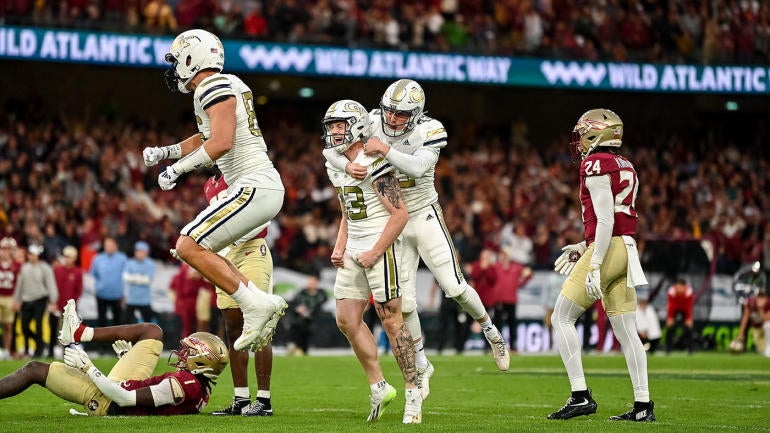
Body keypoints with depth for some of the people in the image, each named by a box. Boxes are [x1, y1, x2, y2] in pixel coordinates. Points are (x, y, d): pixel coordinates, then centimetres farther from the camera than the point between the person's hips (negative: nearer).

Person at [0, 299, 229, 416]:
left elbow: (124, 399, -31)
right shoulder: (202, 389, -6)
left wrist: (87, 368, -25)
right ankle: (79, 333, 14)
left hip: (106, 402, -9)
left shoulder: (184, 384, -34)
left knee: (34, 369, -1)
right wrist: (127, 355, 19)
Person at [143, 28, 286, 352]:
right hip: (265, 188, 10)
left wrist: (177, 169, -16)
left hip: (254, 188, -10)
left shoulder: (215, 88, -12)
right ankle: (263, 303, 8)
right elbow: (205, 138, 33)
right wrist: (163, 152, 24)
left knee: (189, 247, -13)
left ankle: (255, 304, -14)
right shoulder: (228, 86, 18)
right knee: (197, 250, 15)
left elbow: (221, 143, -25)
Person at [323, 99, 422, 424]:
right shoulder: (336, 168, 12)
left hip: (381, 248, -9)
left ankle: (413, 392, 2)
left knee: (391, 320, -7)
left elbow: (400, 214, -16)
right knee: (347, 320, 4)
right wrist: (339, 248, 9)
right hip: (353, 252, 9)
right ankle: (378, 386, 13)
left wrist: (375, 252, -17)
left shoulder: (374, 165, -15)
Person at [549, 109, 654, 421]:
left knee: (561, 318, -1)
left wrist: (595, 266, -20)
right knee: (626, 331, 9)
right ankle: (643, 405, 6)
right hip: (627, 248, 9)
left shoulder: (595, 164, -10)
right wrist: (585, 247, 24)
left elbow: (605, 220, -17)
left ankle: (581, 396, -6)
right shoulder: (625, 167, 17)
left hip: (607, 249, -9)